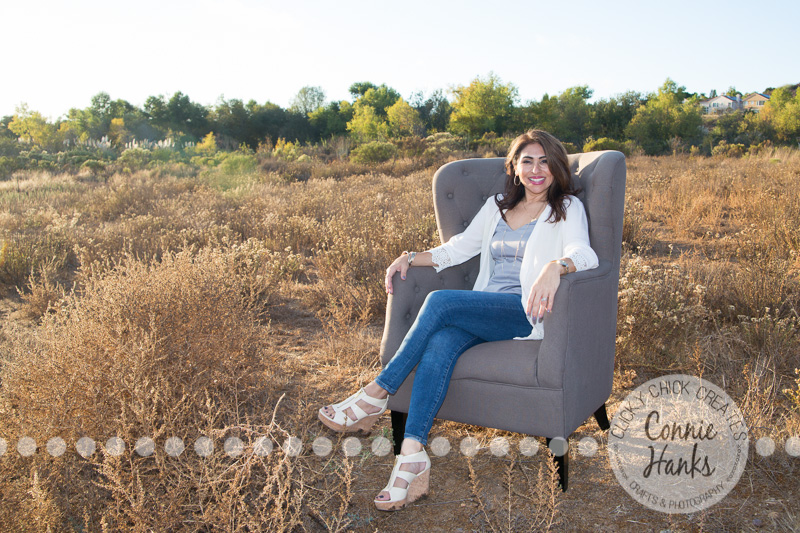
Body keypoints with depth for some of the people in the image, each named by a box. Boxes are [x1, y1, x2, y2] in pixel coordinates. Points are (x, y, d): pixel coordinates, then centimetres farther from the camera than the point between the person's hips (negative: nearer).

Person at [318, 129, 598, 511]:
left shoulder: (567, 208, 7)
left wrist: (556, 266, -37)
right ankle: (412, 458, -36)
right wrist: (410, 258, 7)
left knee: (441, 301, -29)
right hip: (485, 312, 5)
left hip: (528, 312, -5)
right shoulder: (496, 207, 23)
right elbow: (458, 249, 23)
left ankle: (376, 396, -21)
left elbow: (585, 254, -13)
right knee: (440, 344, -30)